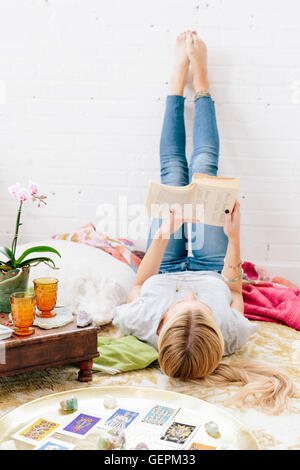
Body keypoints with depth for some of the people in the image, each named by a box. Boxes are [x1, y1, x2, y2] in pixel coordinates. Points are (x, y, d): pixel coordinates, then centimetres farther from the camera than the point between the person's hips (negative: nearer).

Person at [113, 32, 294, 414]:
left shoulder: (143, 322, -45)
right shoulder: (232, 332, -43)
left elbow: (140, 284, -20)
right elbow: (233, 286, -19)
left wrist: (162, 236, -27)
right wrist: (234, 234, -24)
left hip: (167, 269, 0)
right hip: (211, 270, 0)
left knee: (173, 170, 6)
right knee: (203, 166, 2)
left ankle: (180, 77, 31)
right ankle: (200, 81, 28)